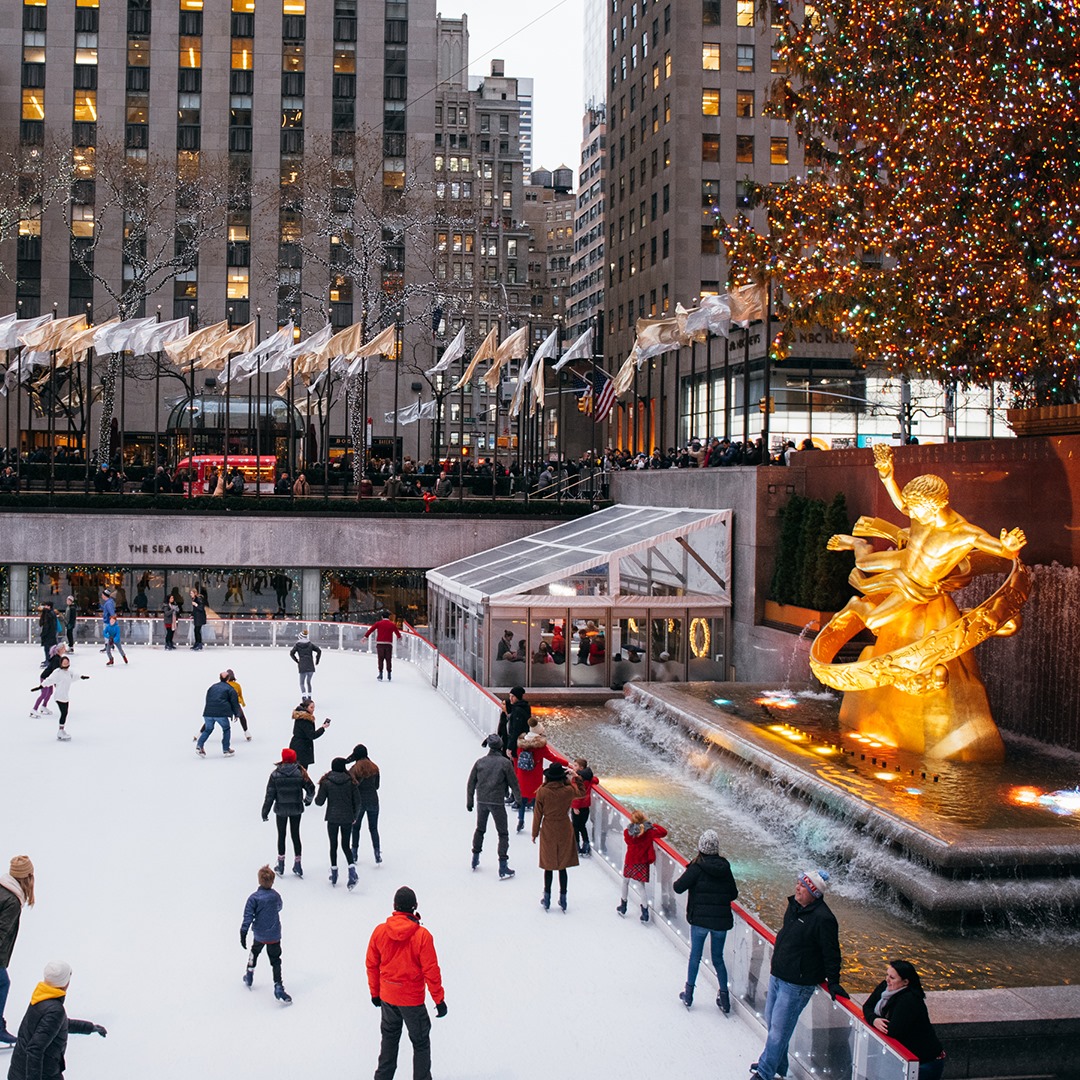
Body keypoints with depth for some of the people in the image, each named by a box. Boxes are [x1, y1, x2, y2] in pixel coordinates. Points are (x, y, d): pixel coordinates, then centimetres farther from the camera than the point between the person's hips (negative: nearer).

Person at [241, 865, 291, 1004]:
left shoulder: (253, 898, -16)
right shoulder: (276, 895, -8)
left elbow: (248, 917, -17)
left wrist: (243, 934, -12)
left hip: (258, 934, 0)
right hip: (274, 934, 0)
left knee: (254, 952, 28)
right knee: (275, 961, 4)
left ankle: (249, 977, 41)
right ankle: (278, 988, -8)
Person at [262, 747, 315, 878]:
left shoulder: (275, 774, -11)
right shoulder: (300, 773, -10)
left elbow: (270, 795, -9)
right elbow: (311, 789, -4)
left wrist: (265, 811, 0)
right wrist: (308, 800, 18)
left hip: (281, 809, -1)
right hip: (296, 809, 1)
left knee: (281, 835, 12)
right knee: (295, 834, 11)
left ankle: (281, 865, 17)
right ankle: (297, 865, 15)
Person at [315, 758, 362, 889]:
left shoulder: (326, 782, -8)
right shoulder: (351, 781, -4)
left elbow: (319, 802, -5)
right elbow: (357, 802, 0)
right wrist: (354, 816, 14)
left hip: (332, 818, -1)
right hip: (347, 818, 1)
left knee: (333, 845, 12)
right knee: (346, 845, 13)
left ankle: (334, 875, 17)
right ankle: (352, 868, -9)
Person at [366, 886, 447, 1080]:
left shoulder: (379, 931, -9)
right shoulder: (422, 935, -20)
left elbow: (372, 965, 1)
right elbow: (431, 970, -16)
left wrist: (375, 992, 16)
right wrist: (439, 999, -5)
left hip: (387, 997, 4)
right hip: (412, 999, -4)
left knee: (389, 1038, 23)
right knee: (420, 1042, 11)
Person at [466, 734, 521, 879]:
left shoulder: (480, 762, 0)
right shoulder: (505, 762, -10)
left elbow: (471, 783, 5)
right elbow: (513, 783, -3)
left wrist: (469, 801, 17)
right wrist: (518, 798, 14)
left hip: (481, 801, 4)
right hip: (497, 802, -3)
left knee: (480, 829, 24)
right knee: (503, 834, 4)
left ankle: (475, 859, 32)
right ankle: (503, 868, -2)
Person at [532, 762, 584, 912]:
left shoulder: (542, 792, -14)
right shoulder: (568, 791, -10)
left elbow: (538, 814, -6)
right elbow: (581, 792, 13)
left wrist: (535, 833, 5)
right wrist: (576, 779, 20)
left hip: (548, 832, -1)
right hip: (565, 831, 1)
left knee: (548, 867, 10)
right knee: (562, 867, 10)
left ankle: (547, 900, 16)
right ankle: (563, 900, 16)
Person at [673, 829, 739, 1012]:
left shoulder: (697, 868, -12)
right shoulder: (725, 868, 0)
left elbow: (679, 887, -15)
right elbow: (734, 894, 7)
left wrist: (677, 881, 7)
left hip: (700, 919, -3)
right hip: (722, 921, 3)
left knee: (695, 956, 12)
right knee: (718, 958, 15)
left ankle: (688, 994, 20)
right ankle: (724, 996, 13)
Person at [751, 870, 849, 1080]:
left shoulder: (823, 919, -23)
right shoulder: (794, 905, 2)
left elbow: (831, 952, -17)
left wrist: (833, 982, -12)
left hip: (797, 984, -9)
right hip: (777, 975, 9)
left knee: (779, 1029, -2)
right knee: (772, 1021, 21)